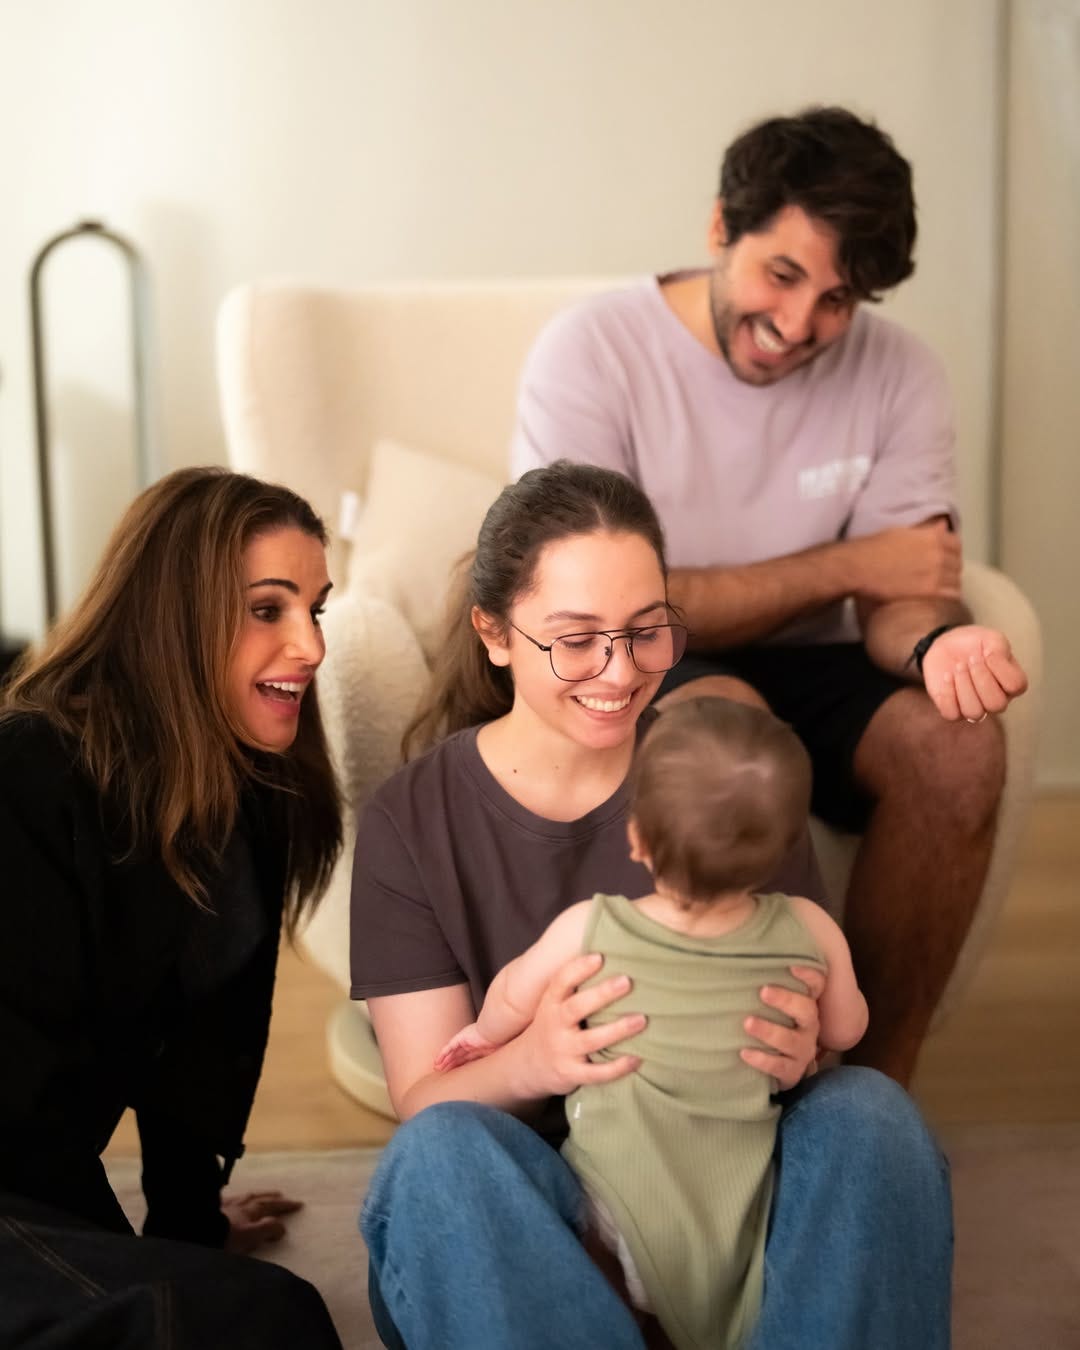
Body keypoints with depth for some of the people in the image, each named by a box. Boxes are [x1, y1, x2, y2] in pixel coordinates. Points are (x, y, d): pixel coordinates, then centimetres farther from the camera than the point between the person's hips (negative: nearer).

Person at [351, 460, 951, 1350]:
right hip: (522, 1211, -1)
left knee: (869, 1115, -28)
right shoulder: (412, 821, -4)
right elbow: (423, 1099, -6)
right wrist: (532, 1063, -30)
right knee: (444, 1150, -33)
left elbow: (809, 1019, 3)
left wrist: (791, 1052, -23)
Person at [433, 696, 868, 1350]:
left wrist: (486, 1031, 24)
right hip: (744, 1217, 2)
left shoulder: (586, 932, -18)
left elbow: (512, 998, 2)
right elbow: (845, 1030, 4)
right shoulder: (810, 933, -15)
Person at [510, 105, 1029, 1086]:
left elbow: (899, 596, -6)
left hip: (803, 672, 4)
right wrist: (846, 566, -15)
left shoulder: (899, 375, -1)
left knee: (957, 744, -26)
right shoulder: (592, 353, -12)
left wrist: (937, 643, -33)